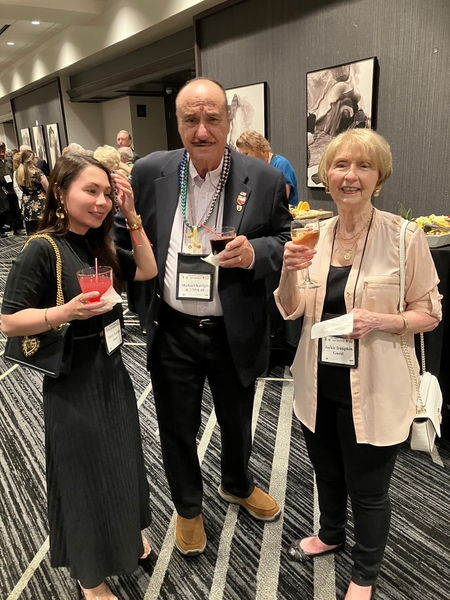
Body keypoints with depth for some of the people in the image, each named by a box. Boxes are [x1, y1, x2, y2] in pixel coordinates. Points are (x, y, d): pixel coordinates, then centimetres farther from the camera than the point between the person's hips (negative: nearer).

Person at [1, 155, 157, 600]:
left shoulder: (98, 244, 2)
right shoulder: (42, 250, -19)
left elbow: (147, 271, 4)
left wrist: (132, 218, -5)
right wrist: (66, 311, -33)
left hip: (112, 372, 7)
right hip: (73, 385, -6)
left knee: (122, 461, 22)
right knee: (85, 474, 12)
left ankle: (128, 534, 51)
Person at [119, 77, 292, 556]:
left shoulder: (263, 179, -8)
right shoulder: (150, 172, -5)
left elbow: (287, 242, -1)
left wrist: (256, 252, -21)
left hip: (236, 332, 0)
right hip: (172, 332, 1)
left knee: (237, 420, 23)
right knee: (177, 428, 18)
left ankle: (237, 485, 55)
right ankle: (188, 506, 47)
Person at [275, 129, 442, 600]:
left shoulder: (405, 236, -14)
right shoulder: (314, 235, -1)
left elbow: (429, 313, -7)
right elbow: (291, 310, 1)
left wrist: (381, 321, -25)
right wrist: (289, 271, -18)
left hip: (372, 389, -4)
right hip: (319, 384, 4)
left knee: (368, 490, 16)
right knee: (327, 473, 26)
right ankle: (330, 534, 57)